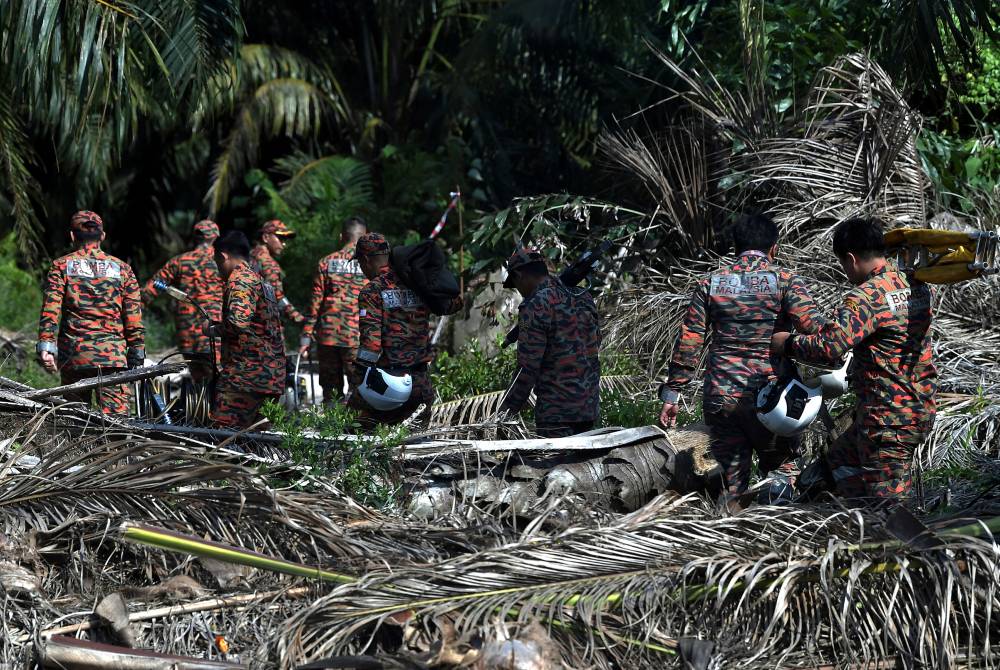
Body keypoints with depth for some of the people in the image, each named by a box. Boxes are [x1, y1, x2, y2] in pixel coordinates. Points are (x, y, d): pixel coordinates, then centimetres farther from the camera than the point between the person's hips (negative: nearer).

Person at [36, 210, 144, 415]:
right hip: (112, 356, -1)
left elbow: (50, 309, -7)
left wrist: (46, 346, -10)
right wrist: (137, 356, 11)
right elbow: (134, 317, 6)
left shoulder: (61, 266, 5)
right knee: (117, 417, -8)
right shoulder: (121, 268, 7)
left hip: (73, 354, 1)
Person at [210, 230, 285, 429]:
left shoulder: (240, 279, -9)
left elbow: (238, 322, -25)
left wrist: (217, 329, -7)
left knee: (223, 433, -14)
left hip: (245, 373, -10)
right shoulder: (261, 280, 21)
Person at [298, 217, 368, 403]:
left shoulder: (327, 262, 6)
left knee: (331, 390, 10)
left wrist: (307, 335, 10)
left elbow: (315, 302, 6)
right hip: (358, 338, -2)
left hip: (328, 336, 2)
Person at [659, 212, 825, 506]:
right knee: (781, 465, 15)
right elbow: (813, 328, -17)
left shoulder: (711, 283, 6)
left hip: (720, 397, 2)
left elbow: (688, 342, 4)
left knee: (731, 482, 10)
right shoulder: (785, 280, -2)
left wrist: (672, 393, 8)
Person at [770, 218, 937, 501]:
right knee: (842, 457, 26)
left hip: (888, 420, -9)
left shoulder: (867, 297, -21)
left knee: (887, 493, -5)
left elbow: (826, 348, -30)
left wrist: (787, 343, -13)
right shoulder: (916, 286, 6)